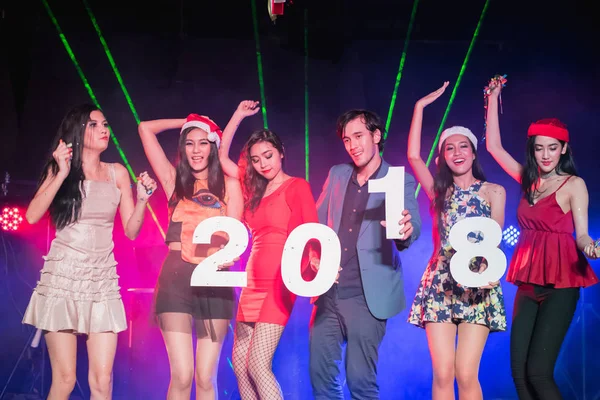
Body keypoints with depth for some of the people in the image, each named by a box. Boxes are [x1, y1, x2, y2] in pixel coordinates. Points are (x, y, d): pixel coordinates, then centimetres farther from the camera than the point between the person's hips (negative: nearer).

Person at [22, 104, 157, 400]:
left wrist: (142, 199, -7)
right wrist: (62, 173, -12)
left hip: (103, 281, 2)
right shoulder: (60, 169, 6)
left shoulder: (117, 173, 10)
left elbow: (131, 231, 8)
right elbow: (32, 216, -9)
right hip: (62, 278, -2)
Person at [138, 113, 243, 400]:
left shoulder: (228, 184, 9)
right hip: (176, 279, 0)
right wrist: (186, 122, 17)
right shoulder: (175, 180, 12)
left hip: (215, 281, 0)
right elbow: (146, 129, 11)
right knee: (182, 376, -8)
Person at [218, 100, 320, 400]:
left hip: (279, 283, -7)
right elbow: (222, 156, 20)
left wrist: (315, 262, -29)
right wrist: (238, 116, 16)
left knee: (258, 365, -14)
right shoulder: (255, 187, 14)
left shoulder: (297, 186, -4)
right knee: (239, 364, 6)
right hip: (253, 283, 7)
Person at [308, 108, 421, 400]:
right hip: (328, 291, 5)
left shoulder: (400, 181, -1)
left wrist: (405, 232, -35)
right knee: (320, 374, 7)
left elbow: (413, 226, -12)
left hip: (366, 295, -4)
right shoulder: (336, 174, 12)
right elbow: (318, 222, 20)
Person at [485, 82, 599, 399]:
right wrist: (493, 98, 13)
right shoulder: (529, 180, 11)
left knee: (538, 372, -13)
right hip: (529, 283, 6)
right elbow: (493, 146, 14)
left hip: (560, 285, -6)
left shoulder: (574, 184, -3)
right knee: (518, 371, 3)